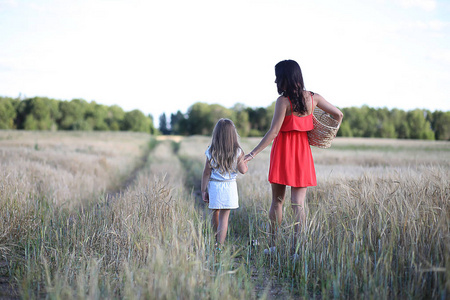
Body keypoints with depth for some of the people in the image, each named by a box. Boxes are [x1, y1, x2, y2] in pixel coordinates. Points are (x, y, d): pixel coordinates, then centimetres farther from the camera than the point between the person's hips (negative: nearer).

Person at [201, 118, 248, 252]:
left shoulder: (211, 152, -5)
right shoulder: (237, 152, -8)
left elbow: (206, 173, -3)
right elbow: (243, 170, -4)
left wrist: (203, 191, 4)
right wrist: (244, 161, 16)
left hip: (213, 186, 2)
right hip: (229, 186, -1)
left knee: (215, 213, 19)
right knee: (224, 217, 0)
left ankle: (217, 241, 37)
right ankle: (219, 246, -8)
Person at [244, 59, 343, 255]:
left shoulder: (284, 101, -12)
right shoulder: (313, 98, 2)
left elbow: (273, 132, -18)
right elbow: (338, 115, 9)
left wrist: (253, 153, -17)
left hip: (283, 152, -3)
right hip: (303, 153, 3)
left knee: (277, 201, 10)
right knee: (298, 203, 3)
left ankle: (273, 246, 18)